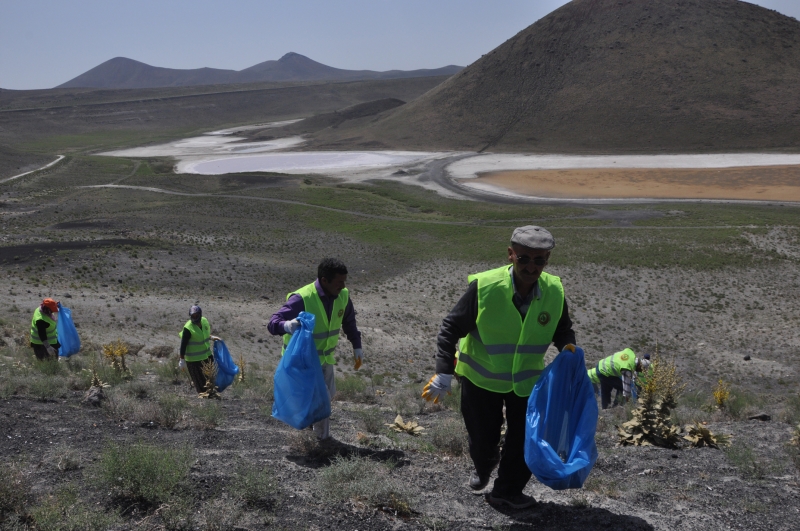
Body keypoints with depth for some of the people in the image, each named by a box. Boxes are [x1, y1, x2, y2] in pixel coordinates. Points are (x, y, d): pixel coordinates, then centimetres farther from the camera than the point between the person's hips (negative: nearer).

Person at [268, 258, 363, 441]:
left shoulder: (343, 296, -7)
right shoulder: (301, 299, -28)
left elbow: (349, 321, 13)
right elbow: (273, 323, -32)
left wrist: (357, 346, 13)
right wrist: (287, 325, -54)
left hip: (326, 357, 7)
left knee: (327, 395, 15)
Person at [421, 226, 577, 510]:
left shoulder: (554, 292, -16)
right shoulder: (484, 287, -27)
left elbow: (563, 330, 4)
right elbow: (451, 328, -17)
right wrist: (443, 373, -20)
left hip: (527, 380, 2)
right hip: (481, 378, -2)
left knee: (524, 440, 8)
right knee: (483, 437, 15)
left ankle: (508, 490, 33)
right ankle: (483, 466, 51)